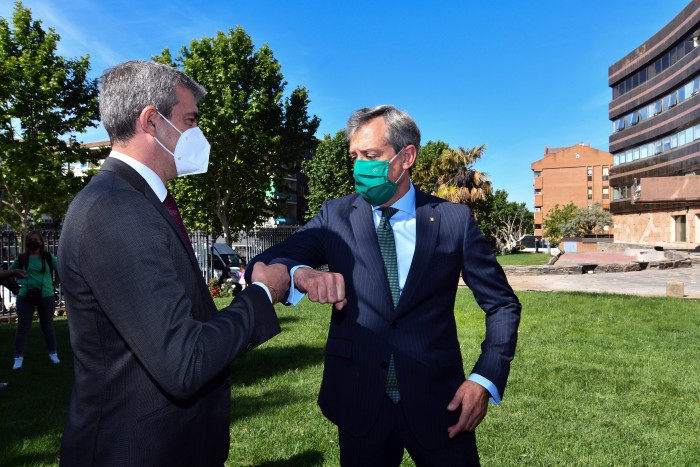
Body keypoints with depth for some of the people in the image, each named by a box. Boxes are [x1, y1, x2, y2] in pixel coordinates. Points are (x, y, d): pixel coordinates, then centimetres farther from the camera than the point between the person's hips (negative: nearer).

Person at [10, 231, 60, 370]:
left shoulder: (49, 257, 0)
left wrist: (54, 285, 6)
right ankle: (18, 357, 9)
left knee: (48, 326, 10)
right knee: (23, 327, 2)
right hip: (25, 297, 0)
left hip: (46, 297, 0)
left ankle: (53, 353, 22)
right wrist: (19, 284, 6)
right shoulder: (21, 258, 2)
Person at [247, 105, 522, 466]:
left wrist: (486, 380, -11)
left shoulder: (454, 220, -4)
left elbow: (502, 305, 2)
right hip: (359, 404, 1)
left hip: (438, 405, -1)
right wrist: (301, 274, -31)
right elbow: (263, 265, -9)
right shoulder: (336, 216, -1)